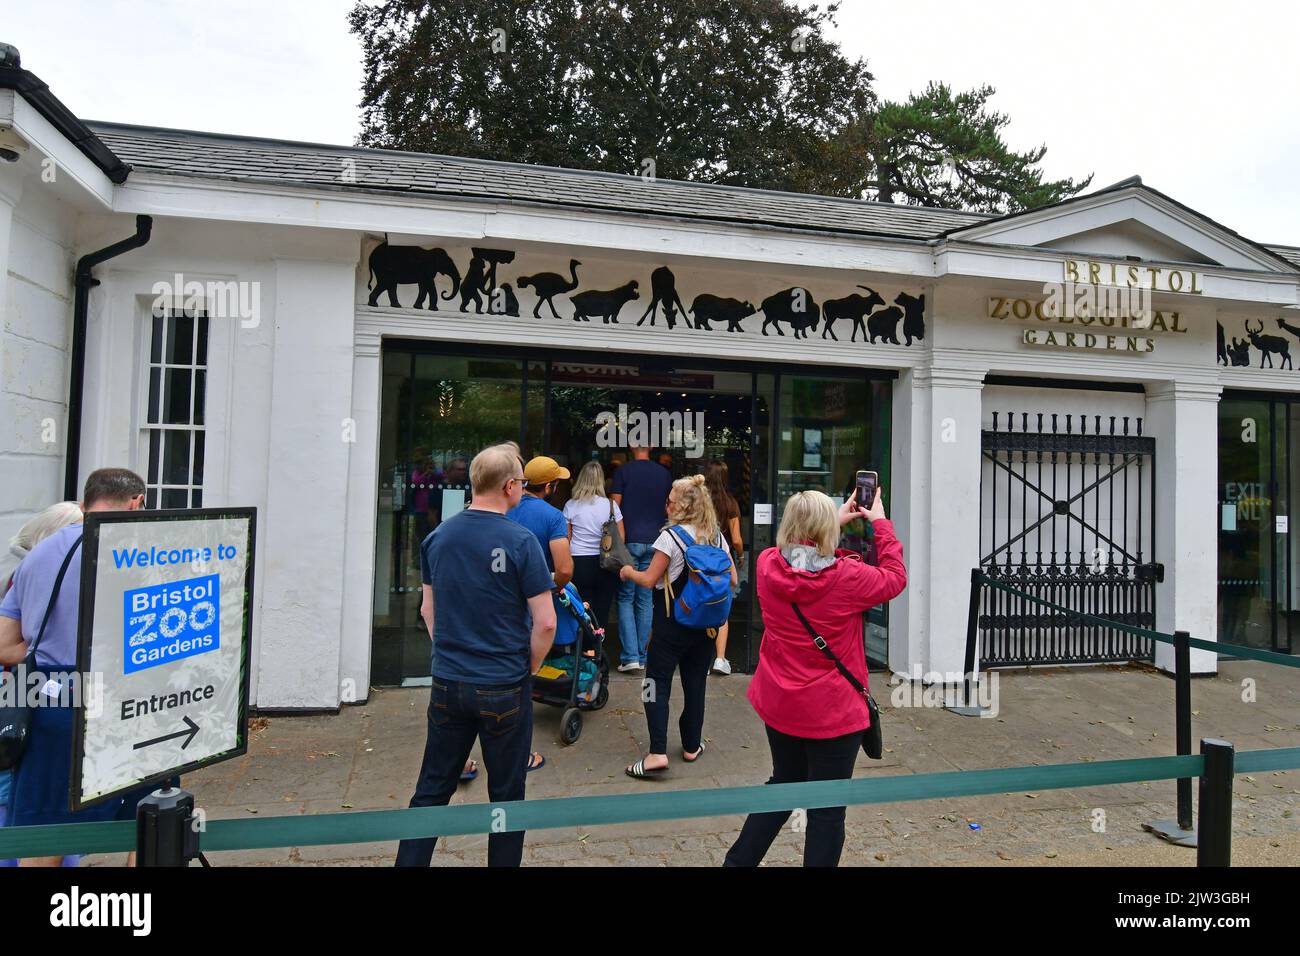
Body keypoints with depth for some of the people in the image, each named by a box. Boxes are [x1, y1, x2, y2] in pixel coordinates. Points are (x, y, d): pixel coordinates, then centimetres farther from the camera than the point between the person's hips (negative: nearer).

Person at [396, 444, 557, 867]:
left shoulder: (438, 536, 0)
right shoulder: (520, 541, -16)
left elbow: (428, 609, 10)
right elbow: (545, 622, -16)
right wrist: (528, 668, 0)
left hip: (447, 684, 5)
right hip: (504, 689, -4)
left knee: (431, 789, 16)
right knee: (506, 795, 12)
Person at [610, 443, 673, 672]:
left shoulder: (623, 472, -3)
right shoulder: (664, 473, 8)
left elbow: (615, 507, -5)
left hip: (629, 541, -3)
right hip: (655, 542, 3)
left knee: (625, 599, 4)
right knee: (645, 600, 8)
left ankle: (630, 656, -3)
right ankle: (642, 657, 13)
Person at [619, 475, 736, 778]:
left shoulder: (670, 536, -14)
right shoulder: (717, 537, 3)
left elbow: (649, 580, -12)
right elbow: (732, 580, 8)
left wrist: (629, 572, 7)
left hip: (672, 623, -5)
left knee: (657, 683, 1)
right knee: (695, 684, 14)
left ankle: (657, 753, -6)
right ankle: (692, 746, 25)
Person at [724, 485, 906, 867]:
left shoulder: (767, 565, -10)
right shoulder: (848, 576, -20)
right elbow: (895, 578, 0)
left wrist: (836, 519, 15)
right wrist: (881, 523, 7)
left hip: (778, 705, 5)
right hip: (833, 712, -5)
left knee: (784, 783, 26)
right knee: (827, 807, 10)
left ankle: (737, 861, 33)